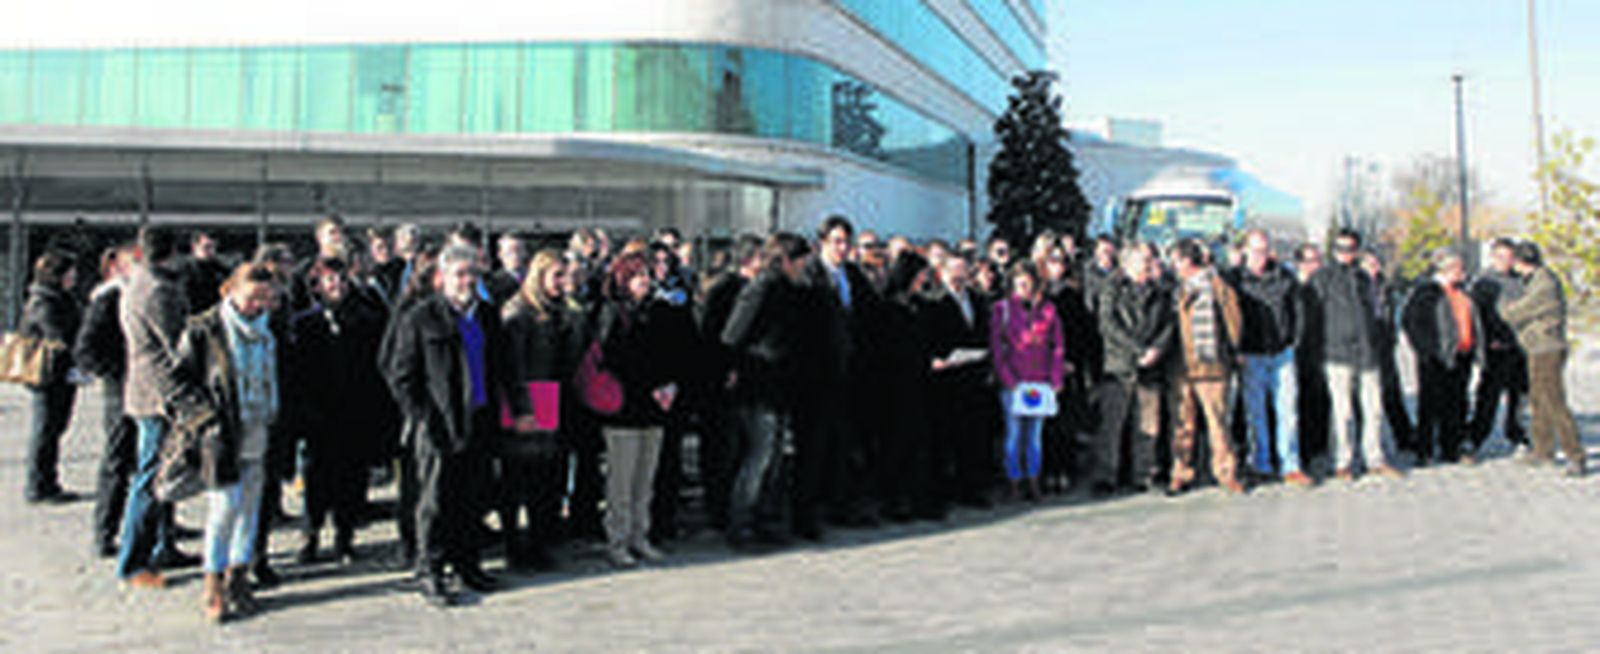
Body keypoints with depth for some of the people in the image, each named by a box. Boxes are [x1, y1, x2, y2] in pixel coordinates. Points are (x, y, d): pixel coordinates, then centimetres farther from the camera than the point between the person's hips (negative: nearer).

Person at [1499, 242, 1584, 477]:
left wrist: (1504, 300, 4)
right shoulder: (1539, 280, 9)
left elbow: (1511, 313, -16)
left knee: (1555, 404, -11)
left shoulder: (1544, 287, -21)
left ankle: (1577, 458, -9)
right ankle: (1543, 451, 30)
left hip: (1547, 351, -10)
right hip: (1539, 351, 10)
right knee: (1538, 401, 19)